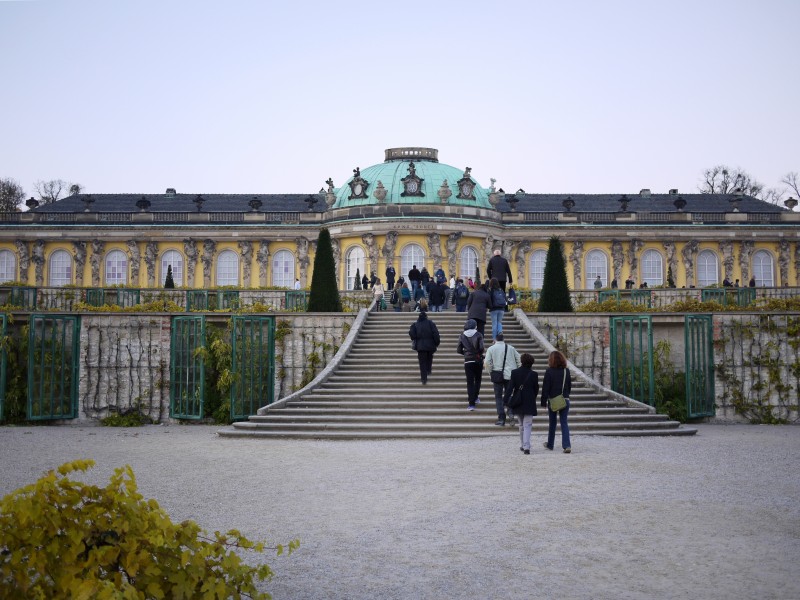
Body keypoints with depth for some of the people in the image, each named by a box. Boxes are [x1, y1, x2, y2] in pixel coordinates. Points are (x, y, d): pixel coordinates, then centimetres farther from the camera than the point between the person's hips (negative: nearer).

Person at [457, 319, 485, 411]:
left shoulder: (462, 336, 1)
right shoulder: (478, 335, -6)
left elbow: (459, 350, 2)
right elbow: (481, 348, -16)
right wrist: (482, 351, 6)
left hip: (468, 361, 1)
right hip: (478, 361, -1)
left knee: (470, 382, 2)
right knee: (478, 380, 19)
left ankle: (471, 403, -3)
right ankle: (475, 397, 21)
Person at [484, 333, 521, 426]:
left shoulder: (491, 349, 1)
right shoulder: (511, 348, 7)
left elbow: (487, 363, -8)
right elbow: (519, 360, 7)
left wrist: (491, 373, 5)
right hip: (510, 375, 2)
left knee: (498, 397, 6)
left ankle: (501, 419, 2)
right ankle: (511, 413, -9)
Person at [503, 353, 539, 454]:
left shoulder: (514, 372, -3)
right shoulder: (533, 374, -8)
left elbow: (510, 387, -8)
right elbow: (536, 389, 1)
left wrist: (505, 400, -8)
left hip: (518, 403, 3)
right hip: (529, 403, -3)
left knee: (521, 425, 18)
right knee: (527, 425, -4)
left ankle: (522, 445, 26)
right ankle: (526, 447, -17)